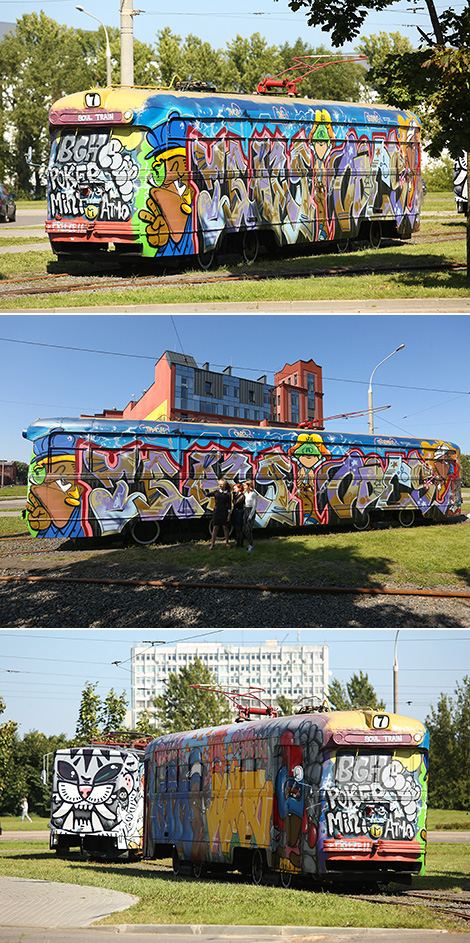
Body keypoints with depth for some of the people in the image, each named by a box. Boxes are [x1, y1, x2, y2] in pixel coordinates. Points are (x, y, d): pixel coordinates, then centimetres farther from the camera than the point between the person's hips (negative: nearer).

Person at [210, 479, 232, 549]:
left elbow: (229, 506, 0)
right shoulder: (216, 492, 5)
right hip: (216, 511, 2)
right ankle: (212, 544, 5)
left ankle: (227, 542, 21)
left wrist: (229, 515, -3)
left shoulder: (228, 494, -1)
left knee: (225, 527, 5)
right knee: (215, 527, 1)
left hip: (224, 512, -2)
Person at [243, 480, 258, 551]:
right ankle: (250, 543, 18)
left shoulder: (253, 494, -13)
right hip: (245, 511, 8)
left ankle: (251, 545, -4)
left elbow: (254, 506, -14)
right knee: (245, 529, 6)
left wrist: (250, 516, -16)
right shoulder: (246, 494, 10)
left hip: (251, 511, -8)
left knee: (248, 529, -11)